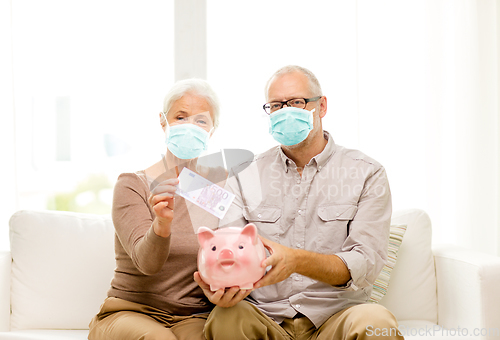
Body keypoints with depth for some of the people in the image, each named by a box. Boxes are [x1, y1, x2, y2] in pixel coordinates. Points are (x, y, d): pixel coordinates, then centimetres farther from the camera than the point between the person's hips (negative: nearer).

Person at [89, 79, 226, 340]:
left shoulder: (221, 182, 7)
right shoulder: (132, 185, -4)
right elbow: (146, 262, -18)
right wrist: (162, 225, -39)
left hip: (195, 317, 1)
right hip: (130, 312, -1)